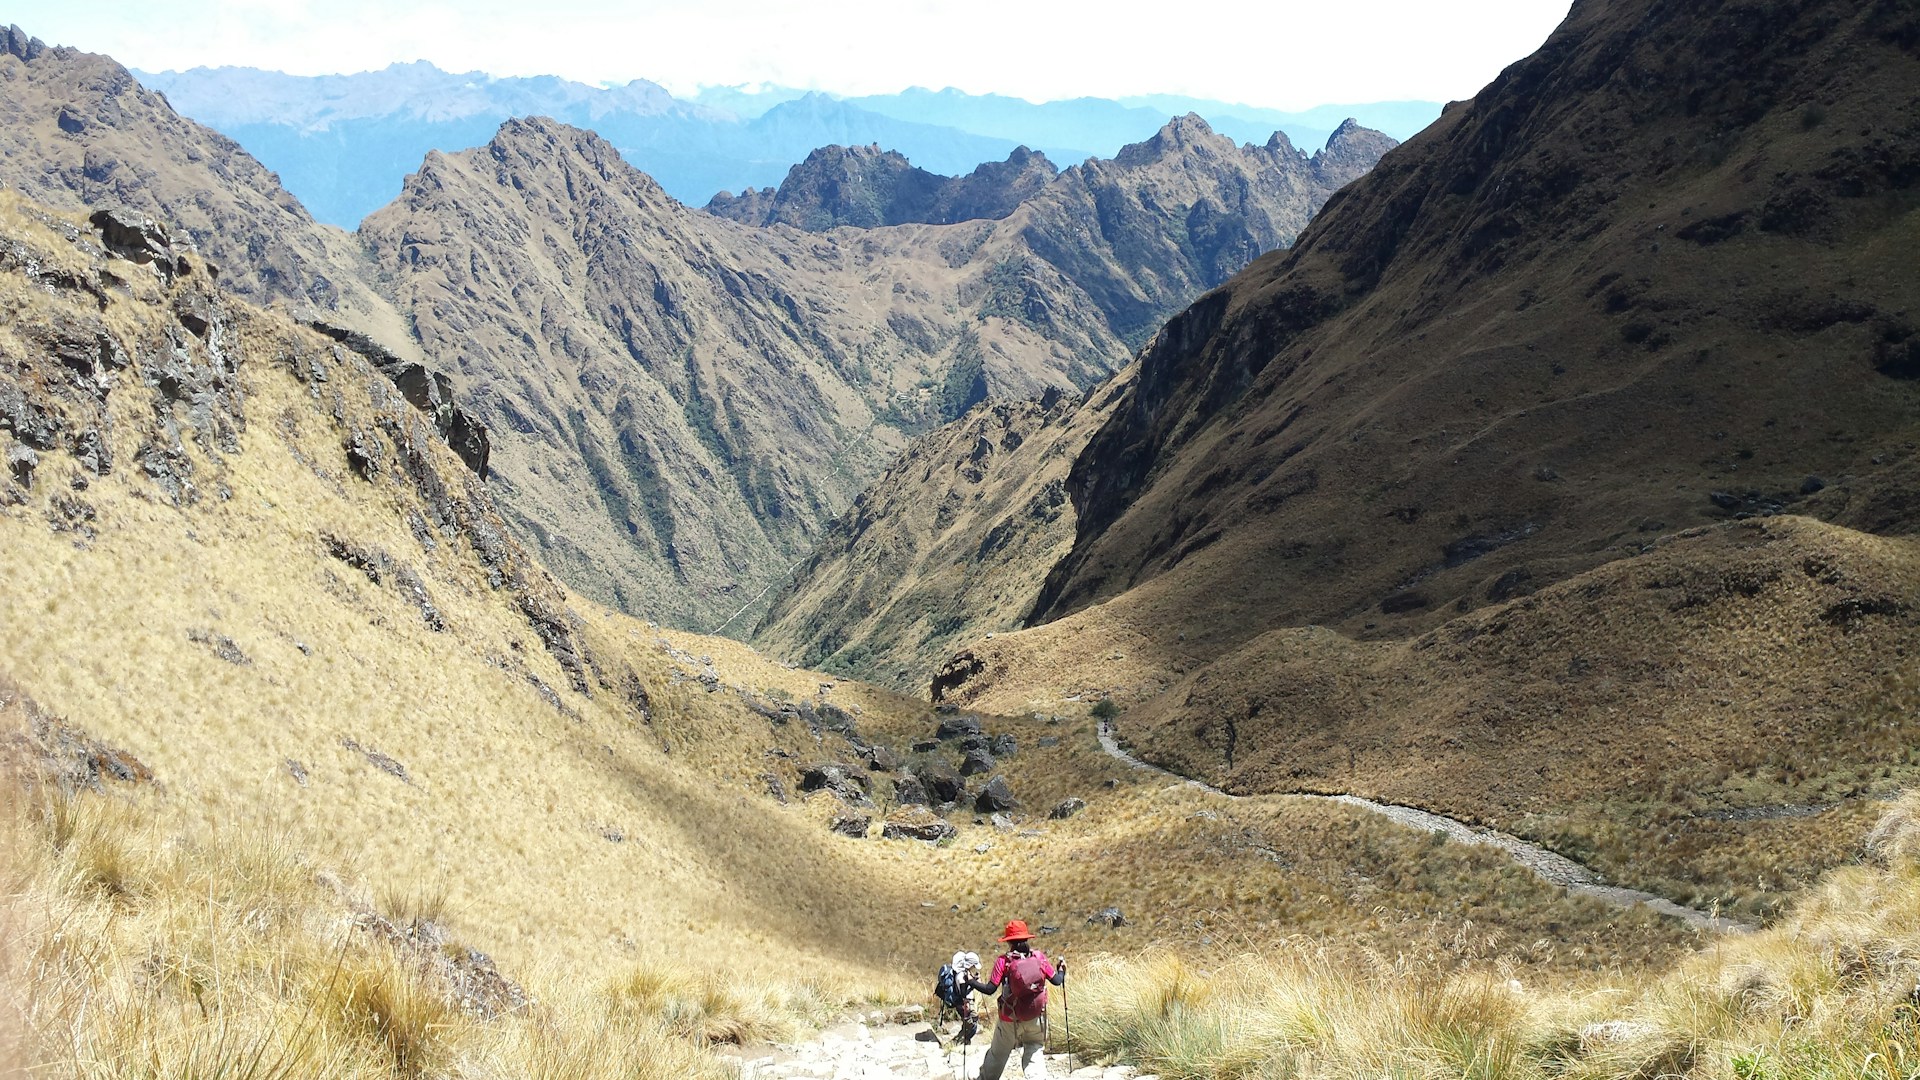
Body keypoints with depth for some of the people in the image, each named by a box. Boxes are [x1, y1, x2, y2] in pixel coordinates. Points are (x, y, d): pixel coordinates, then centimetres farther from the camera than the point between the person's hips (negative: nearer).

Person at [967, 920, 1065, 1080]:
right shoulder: (1040, 958, -7)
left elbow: (990, 989, -14)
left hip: (1010, 1020, -1)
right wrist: (1062, 970, 21)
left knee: (998, 1055, 19)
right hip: (1036, 1019, 1)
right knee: (1033, 1055, 12)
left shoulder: (1003, 961, -13)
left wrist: (971, 982, 1)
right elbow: (1056, 981, 0)